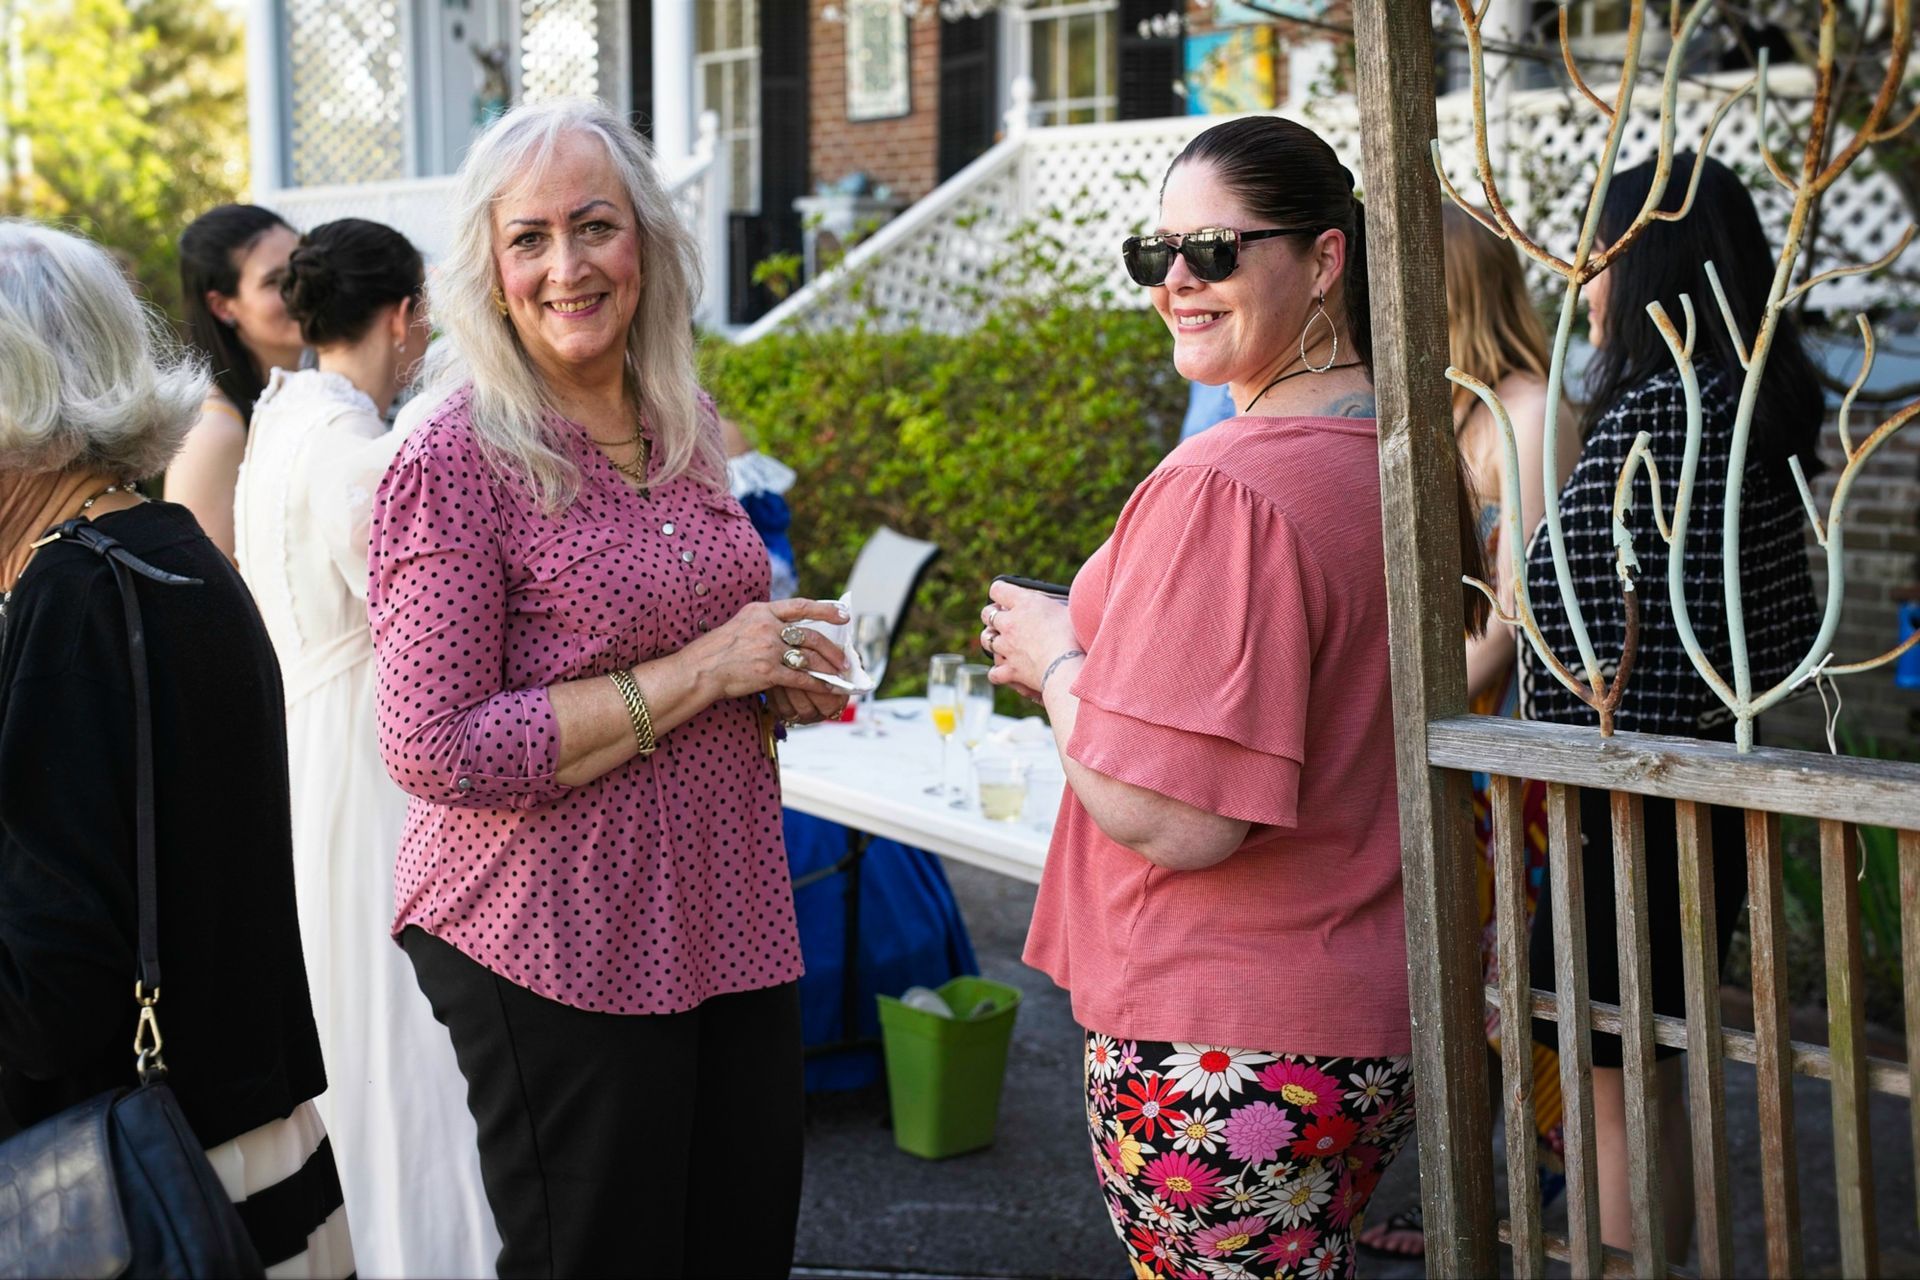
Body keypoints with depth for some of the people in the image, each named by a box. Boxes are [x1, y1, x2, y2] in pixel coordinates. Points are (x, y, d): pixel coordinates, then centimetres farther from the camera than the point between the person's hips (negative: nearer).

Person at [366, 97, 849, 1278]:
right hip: (552, 945, -7)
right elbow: (435, 750, -18)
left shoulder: (686, 429, 8)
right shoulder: (457, 461, -13)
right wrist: (700, 671, -19)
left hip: (732, 916, 7)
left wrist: (775, 682, 1)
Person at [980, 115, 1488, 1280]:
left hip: (1223, 1054, -9)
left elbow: (1174, 819, -24)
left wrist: (1056, 659, -8)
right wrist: (1102, 660, 12)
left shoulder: (1225, 486, -22)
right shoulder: (1400, 457, 6)